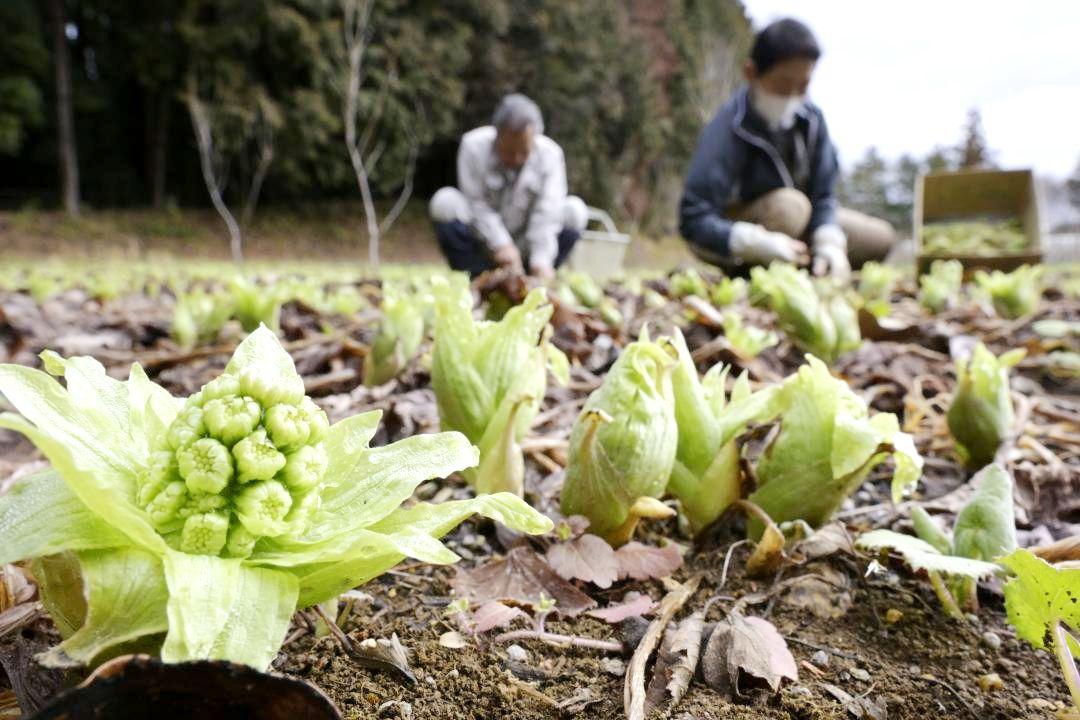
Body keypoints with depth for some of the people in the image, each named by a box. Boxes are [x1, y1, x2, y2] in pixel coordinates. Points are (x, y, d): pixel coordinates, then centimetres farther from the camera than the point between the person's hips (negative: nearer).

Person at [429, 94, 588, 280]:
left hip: (527, 247, 1)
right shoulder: (474, 146, -14)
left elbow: (547, 214, -22)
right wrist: (501, 245, -32)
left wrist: (541, 261, -33)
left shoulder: (550, 153, -12)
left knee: (575, 210, -20)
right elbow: (476, 205, -19)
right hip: (484, 243, -1)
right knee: (445, 202, -26)